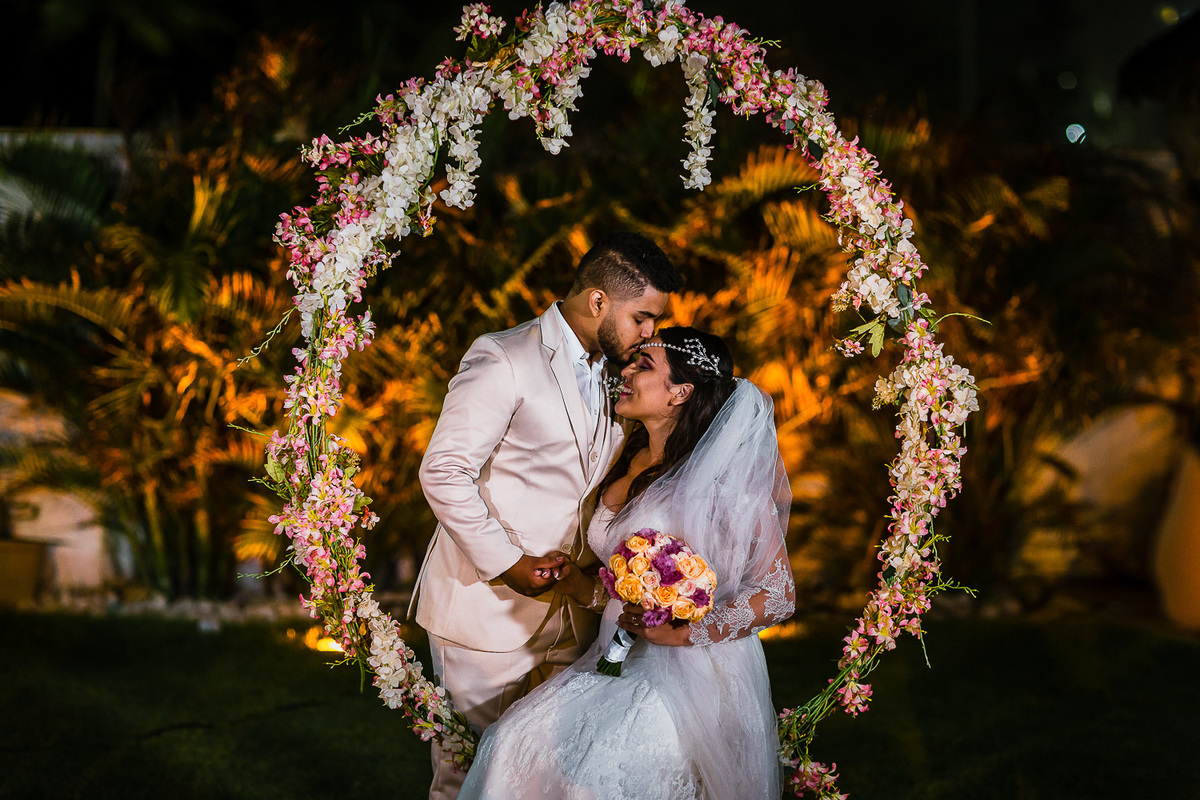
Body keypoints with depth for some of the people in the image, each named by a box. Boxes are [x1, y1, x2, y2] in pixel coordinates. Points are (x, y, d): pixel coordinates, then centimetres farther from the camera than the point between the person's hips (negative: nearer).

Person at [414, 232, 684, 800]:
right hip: (488, 609, -6)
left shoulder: (611, 374, 12)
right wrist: (506, 562, -17)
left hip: (569, 614, 6)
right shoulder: (503, 361, -12)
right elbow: (444, 473, -16)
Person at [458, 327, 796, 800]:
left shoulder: (724, 477, -12)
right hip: (621, 659, 7)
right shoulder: (631, 464, 11)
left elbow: (778, 595, -12)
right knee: (520, 743, -16)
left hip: (691, 674, -7)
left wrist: (683, 631, -19)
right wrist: (580, 583, 2)